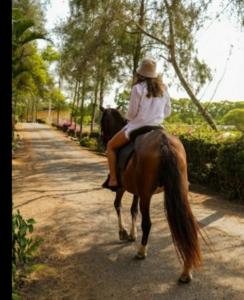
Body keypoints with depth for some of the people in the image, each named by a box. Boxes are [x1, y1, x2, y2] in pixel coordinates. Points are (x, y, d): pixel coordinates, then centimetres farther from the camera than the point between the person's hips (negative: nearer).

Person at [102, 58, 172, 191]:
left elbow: (131, 112, -10)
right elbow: (167, 112, 10)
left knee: (110, 146, 11)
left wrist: (129, 119, 12)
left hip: (137, 127, -5)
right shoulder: (163, 89, 6)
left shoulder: (138, 88, -11)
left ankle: (113, 180, 5)